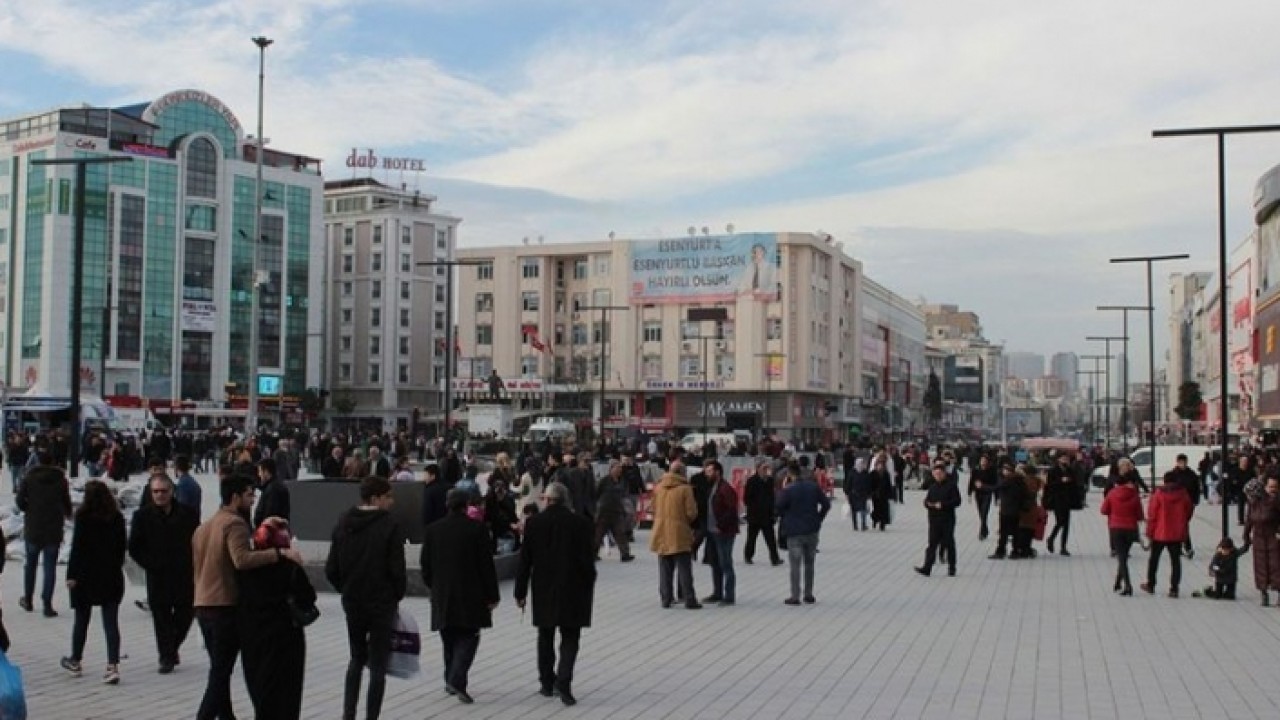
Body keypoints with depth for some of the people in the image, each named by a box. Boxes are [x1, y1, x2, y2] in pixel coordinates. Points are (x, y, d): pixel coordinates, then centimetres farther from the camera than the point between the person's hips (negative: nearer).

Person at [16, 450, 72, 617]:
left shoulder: (28, 478, -4)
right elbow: (67, 503, -1)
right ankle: (47, 605, -3)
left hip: (32, 528, 1)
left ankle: (28, 600, 29)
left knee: (30, 564, 18)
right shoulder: (60, 479, -5)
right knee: (50, 566, 2)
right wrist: (67, 515, 21)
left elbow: (20, 502, -8)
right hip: (54, 530, -1)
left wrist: (30, 510, 13)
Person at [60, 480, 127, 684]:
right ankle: (113, 665, -9)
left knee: (81, 620, 14)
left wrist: (71, 574, -7)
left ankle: (75, 661, 30)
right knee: (111, 622, 0)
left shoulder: (83, 517, -10)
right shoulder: (117, 518, 0)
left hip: (86, 575, -2)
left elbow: (77, 547, -11)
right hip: (112, 576, 2)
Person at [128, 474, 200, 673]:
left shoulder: (187, 513, 1)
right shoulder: (143, 515, 1)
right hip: (158, 577, -1)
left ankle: (172, 648, 30)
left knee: (186, 613, 6)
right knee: (161, 617, 2)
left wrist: (193, 567, -2)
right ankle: (167, 657, 12)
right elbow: (134, 548, 2)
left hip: (184, 576, 1)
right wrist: (151, 565, -6)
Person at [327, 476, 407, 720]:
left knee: (357, 658, 21)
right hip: (382, 603, -5)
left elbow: (331, 569, 3)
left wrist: (346, 590, 15)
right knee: (378, 665, 5)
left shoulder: (343, 524, 3)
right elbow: (397, 570, -15)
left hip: (352, 602, 5)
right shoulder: (390, 527, -15)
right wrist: (397, 596, 1)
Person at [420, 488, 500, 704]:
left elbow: (425, 564, 7)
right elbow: (486, 565, -8)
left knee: (449, 639, 16)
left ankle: (451, 681, 23)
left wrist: (431, 586, 25)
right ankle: (457, 680, -14)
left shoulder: (432, 530, 1)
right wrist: (492, 595, -2)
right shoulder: (477, 529, -9)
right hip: (471, 595, -3)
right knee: (468, 637, 3)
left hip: (442, 595, 4)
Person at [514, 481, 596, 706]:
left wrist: (520, 591, 5)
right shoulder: (581, 523, -8)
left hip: (543, 589, 2)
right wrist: (588, 587, 5)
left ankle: (547, 683, 23)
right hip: (573, 589, -2)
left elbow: (525, 560, -1)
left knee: (546, 637, 17)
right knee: (570, 637, 4)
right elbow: (588, 559, -6)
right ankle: (563, 682, -12)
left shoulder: (533, 523, -4)